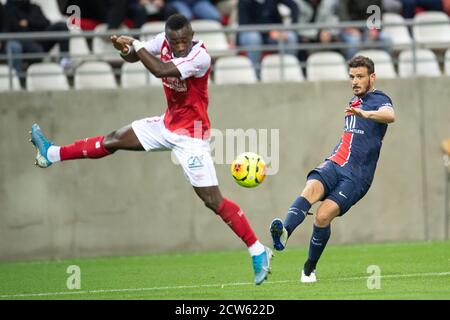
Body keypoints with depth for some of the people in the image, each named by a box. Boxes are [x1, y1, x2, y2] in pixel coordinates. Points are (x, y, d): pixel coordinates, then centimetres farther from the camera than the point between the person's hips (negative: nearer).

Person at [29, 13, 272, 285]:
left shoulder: (200, 57, -28)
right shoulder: (165, 40, -7)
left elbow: (160, 70, -38)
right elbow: (135, 56, 4)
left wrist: (136, 44, -28)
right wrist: (126, 50, -20)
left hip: (191, 135, -7)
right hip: (168, 124, 7)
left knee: (213, 200, -11)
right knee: (114, 140, 16)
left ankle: (259, 252, -6)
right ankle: (52, 154, 32)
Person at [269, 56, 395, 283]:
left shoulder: (379, 100, -2)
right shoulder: (355, 100, 22)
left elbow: (390, 115, -28)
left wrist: (365, 113, -46)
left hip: (356, 175, -5)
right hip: (334, 164, 5)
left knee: (323, 216, -20)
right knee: (311, 189, -29)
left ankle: (310, 268, 1)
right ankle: (283, 233, -53)